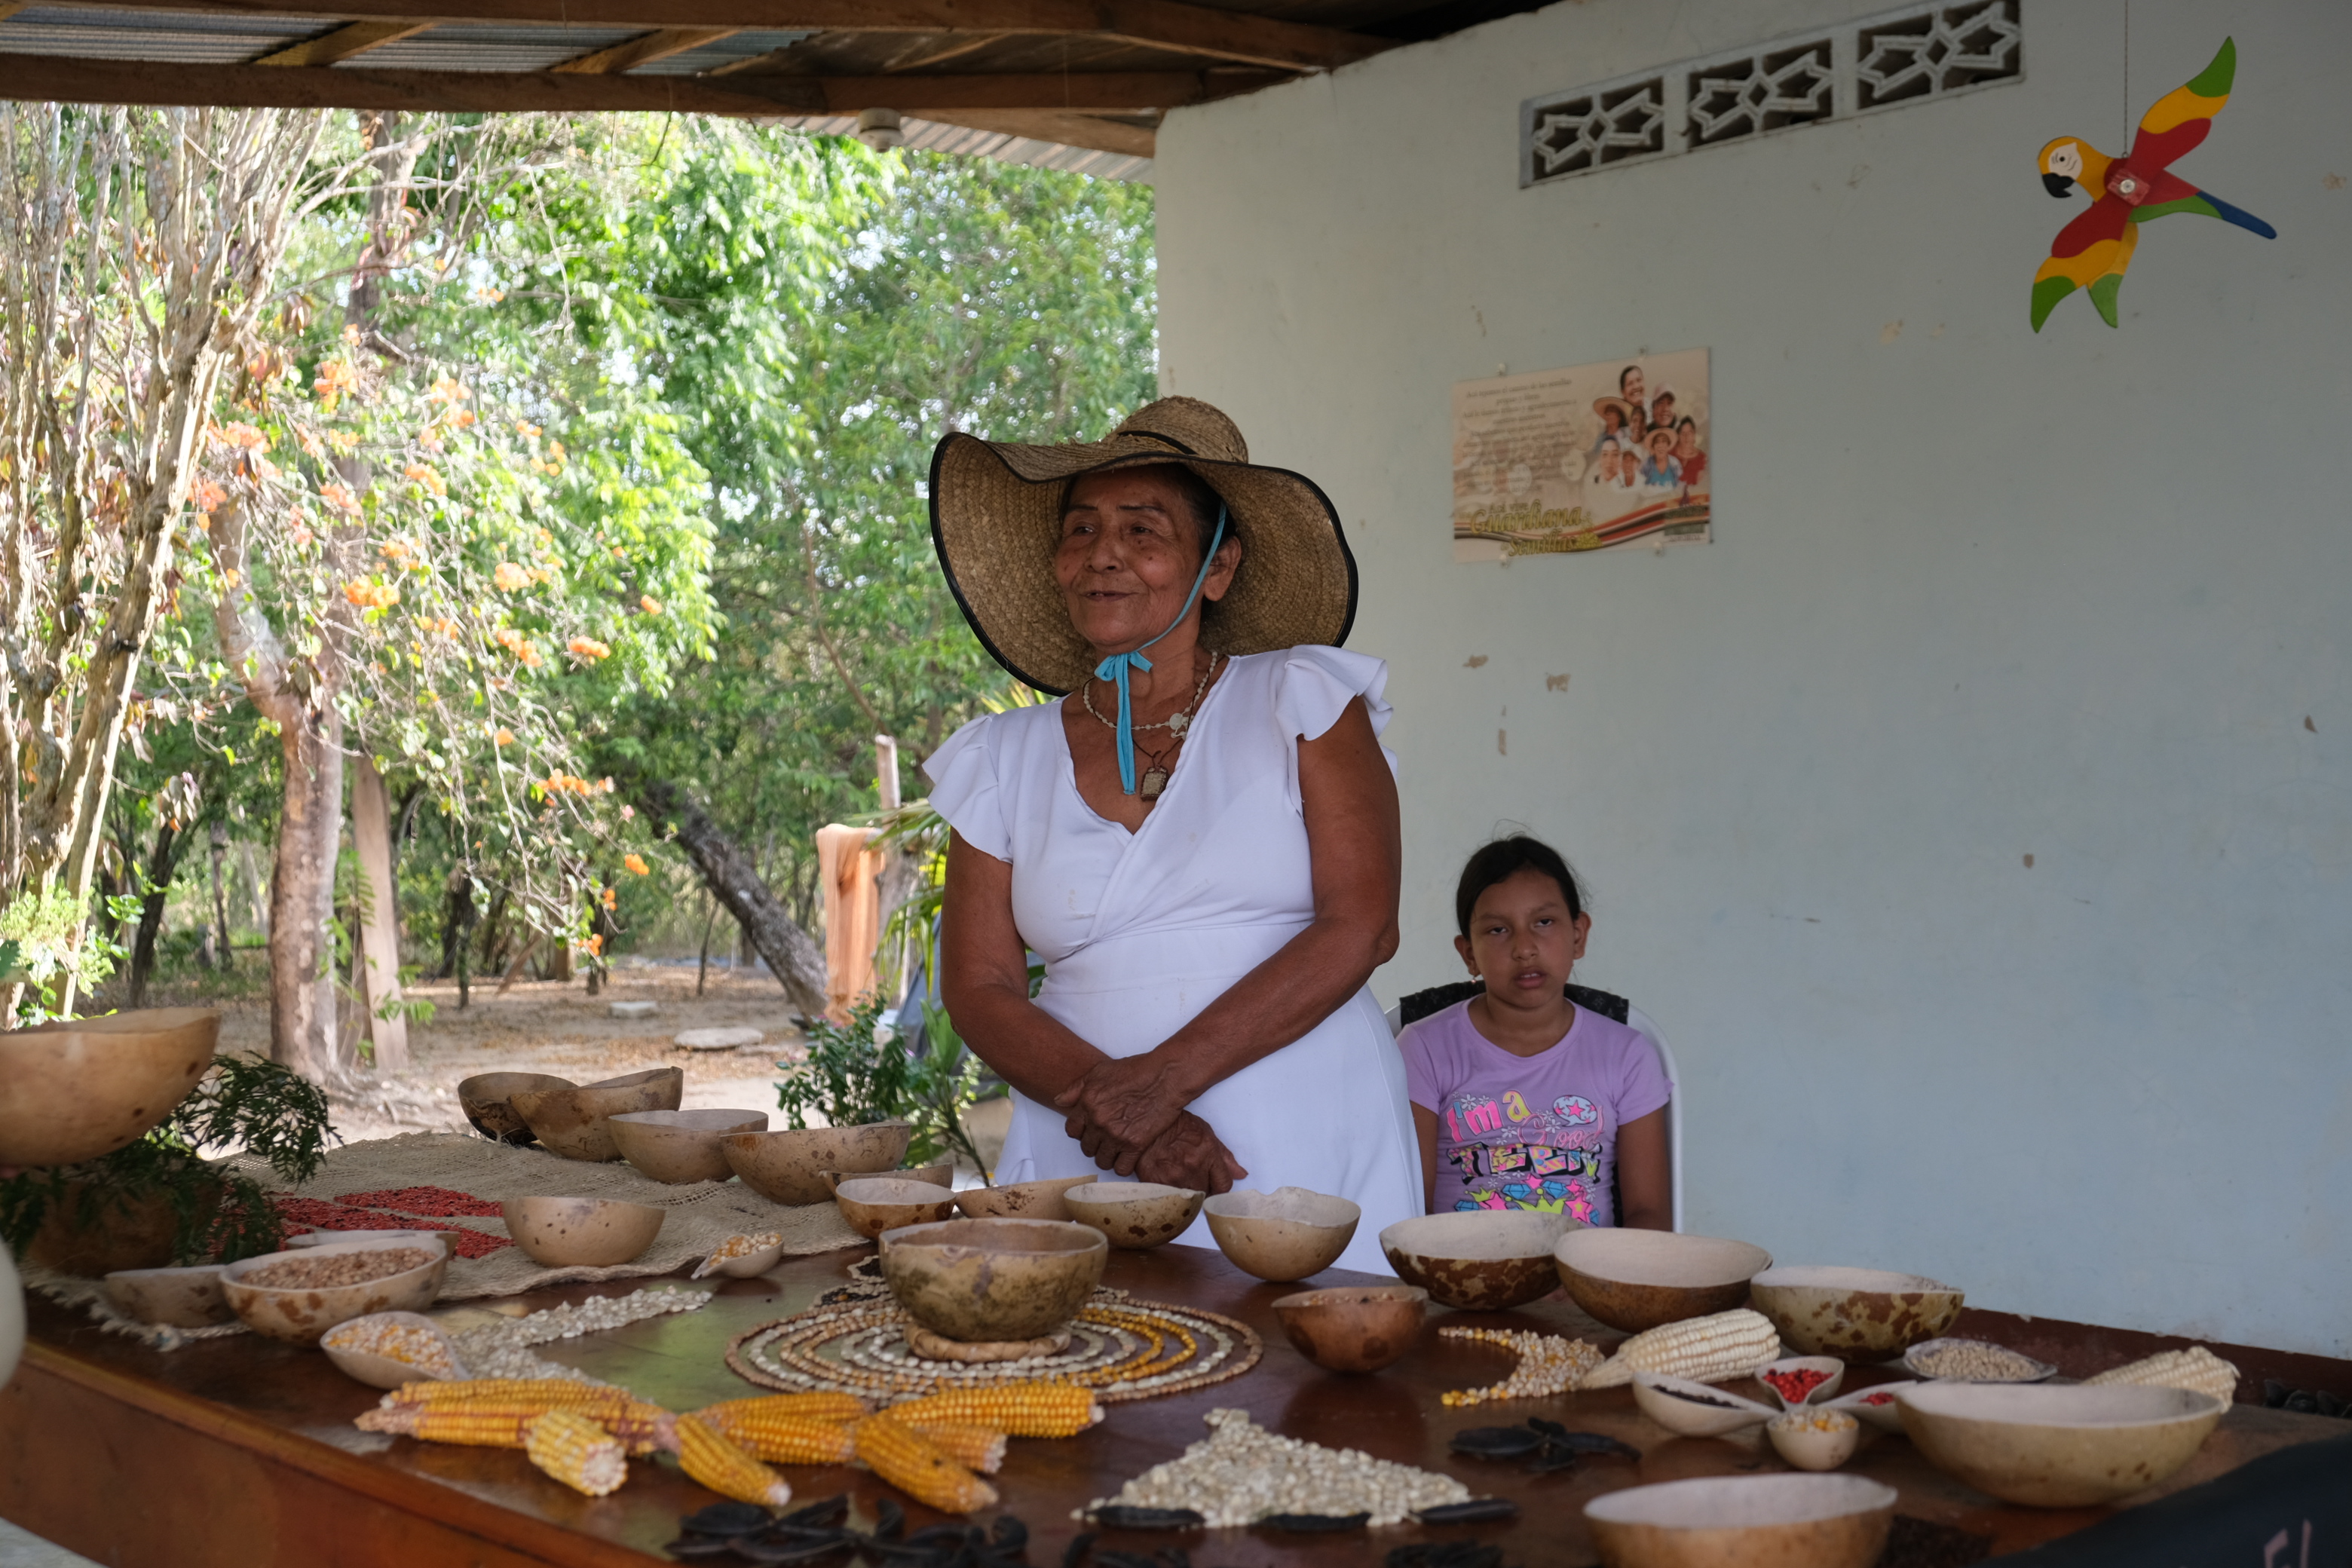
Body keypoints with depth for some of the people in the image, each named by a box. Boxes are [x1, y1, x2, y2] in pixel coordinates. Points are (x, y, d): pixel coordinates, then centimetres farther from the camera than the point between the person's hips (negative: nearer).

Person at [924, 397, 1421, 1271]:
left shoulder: (1302, 699, 3)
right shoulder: (1003, 761, 11)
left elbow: (1362, 928, -7)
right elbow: (978, 988, 6)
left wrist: (1162, 1079, -15)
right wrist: (1103, 1102, -13)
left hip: (1302, 1157, -2)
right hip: (1085, 1170, 2)